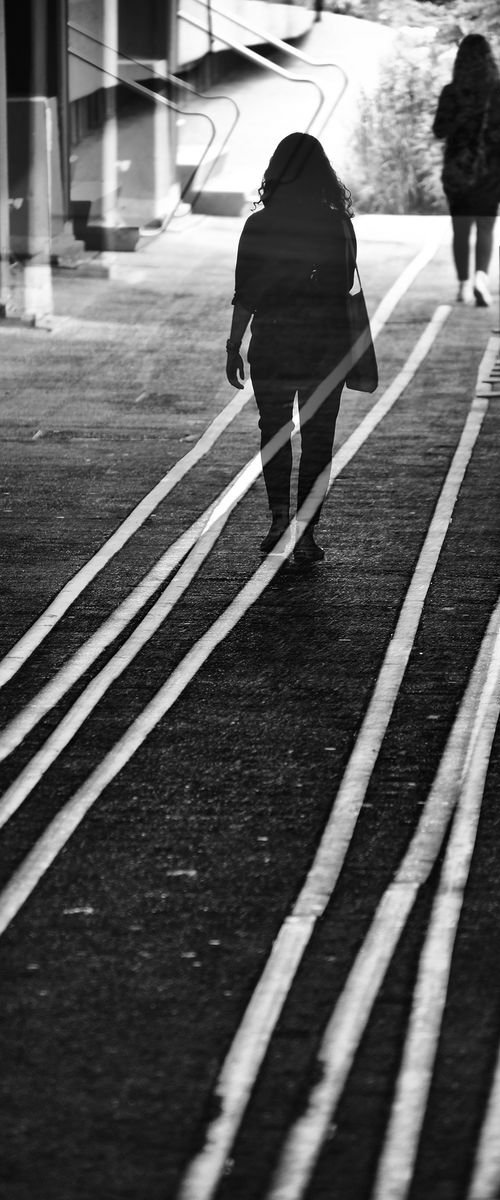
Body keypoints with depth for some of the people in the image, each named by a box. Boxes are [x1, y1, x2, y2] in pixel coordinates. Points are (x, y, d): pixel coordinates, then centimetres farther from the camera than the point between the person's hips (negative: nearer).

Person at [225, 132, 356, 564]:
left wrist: (234, 346, 3)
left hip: (271, 342, -1)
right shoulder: (339, 225, -4)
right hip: (327, 344, 1)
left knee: (274, 431, 17)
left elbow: (245, 296, -6)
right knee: (318, 438, 8)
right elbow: (345, 290, 3)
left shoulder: (259, 225, -8)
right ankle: (306, 532, 6)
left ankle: (280, 514, 4)